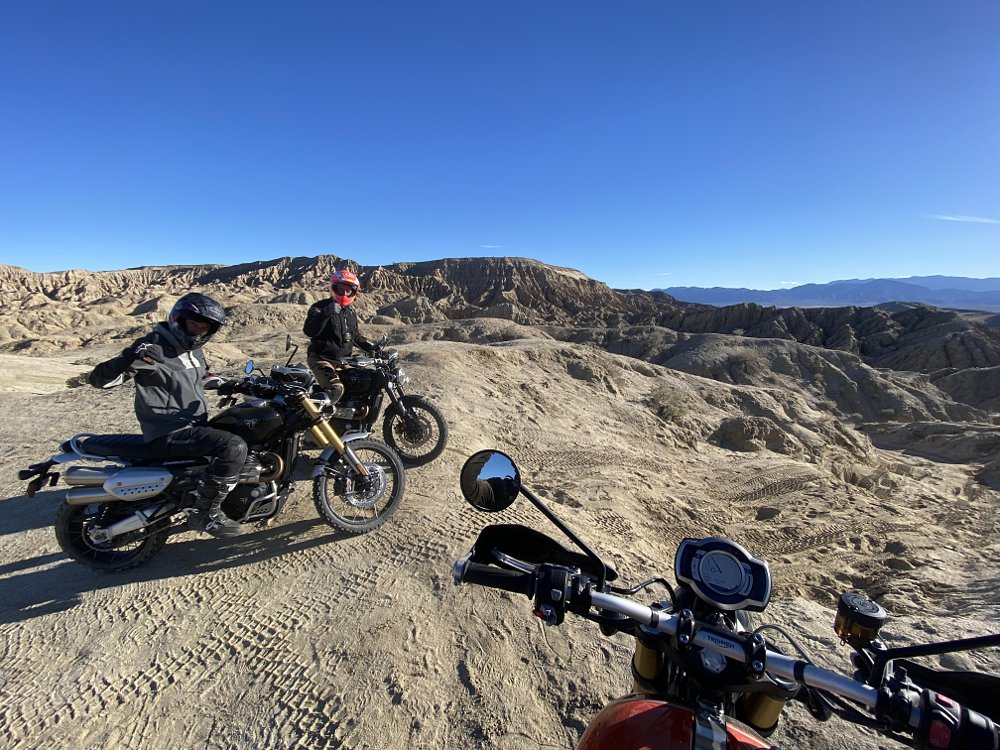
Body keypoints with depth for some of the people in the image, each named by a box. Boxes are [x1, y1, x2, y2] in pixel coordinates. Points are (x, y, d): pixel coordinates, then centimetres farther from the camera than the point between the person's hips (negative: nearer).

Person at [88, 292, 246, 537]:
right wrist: (128, 358, -36)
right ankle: (206, 512, -12)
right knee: (233, 447, -28)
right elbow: (99, 379, -17)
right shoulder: (153, 347, -13)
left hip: (195, 424, 10)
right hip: (170, 433, -9)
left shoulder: (193, 351, 13)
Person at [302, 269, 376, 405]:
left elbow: (355, 335, 26)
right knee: (336, 388, -32)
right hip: (321, 358, -8)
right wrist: (326, 314, -33)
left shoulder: (351, 312, 14)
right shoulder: (320, 307, -8)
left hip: (343, 361, 8)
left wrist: (370, 347, 12)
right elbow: (309, 331, -23)